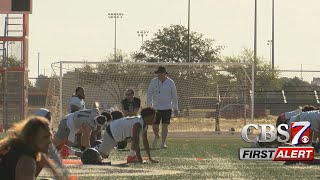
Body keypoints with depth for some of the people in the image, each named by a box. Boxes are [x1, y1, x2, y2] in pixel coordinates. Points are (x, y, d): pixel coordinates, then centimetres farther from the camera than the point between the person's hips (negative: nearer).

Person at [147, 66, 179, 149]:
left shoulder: (170, 82, -1)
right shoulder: (153, 82, -1)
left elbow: (174, 96, 5)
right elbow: (149, 94, 3)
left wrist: (175, 108, 4)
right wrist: (148, 107, -3)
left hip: (167, 108, -1)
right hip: (156, 107, 1)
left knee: (164, 126, -7)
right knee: (154, 126, 2)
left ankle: (163, 143, 0)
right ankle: (156, 136, 34)